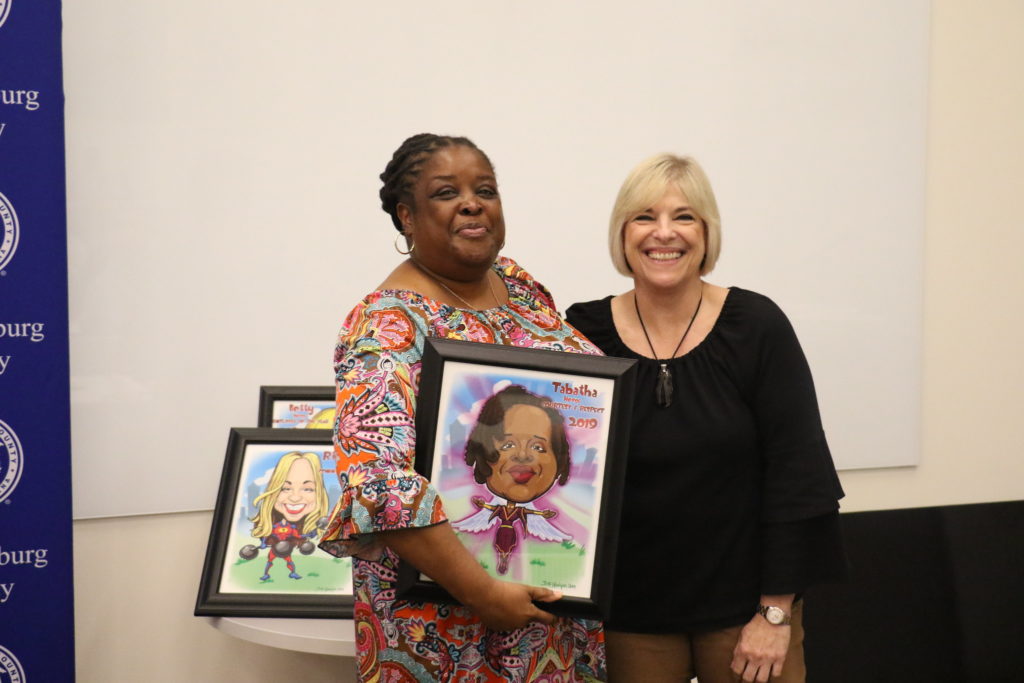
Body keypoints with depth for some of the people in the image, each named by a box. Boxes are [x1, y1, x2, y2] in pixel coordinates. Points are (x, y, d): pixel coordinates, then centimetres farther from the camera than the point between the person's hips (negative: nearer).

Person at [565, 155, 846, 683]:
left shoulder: (756, 327, -7)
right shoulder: (584, 333, -4)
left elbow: (796, 476, -7)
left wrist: (776, 613, -9)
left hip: (743, 602, -1)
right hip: (629, 614, 1)